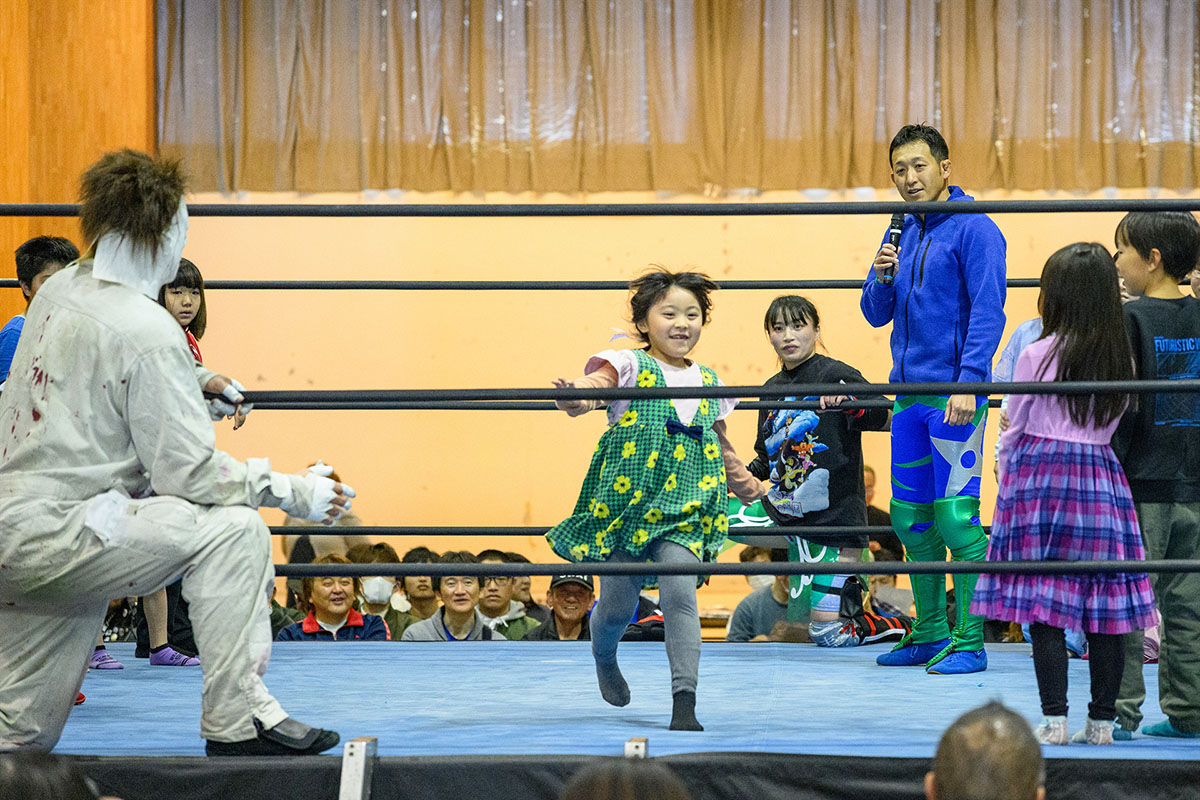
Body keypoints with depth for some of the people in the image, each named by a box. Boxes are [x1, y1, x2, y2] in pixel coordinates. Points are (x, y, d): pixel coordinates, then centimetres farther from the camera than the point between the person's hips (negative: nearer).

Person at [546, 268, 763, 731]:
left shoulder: (708, 382, 12)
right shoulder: (630, 367, -4)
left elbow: (719, 441, 28)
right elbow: (598, 379, -27)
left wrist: (743, 482, 33)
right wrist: (577, 396, -49)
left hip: (686, 506, 2)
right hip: (628, 500, -2)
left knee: (680, 593, -17)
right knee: (618, 603, 5)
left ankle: (684, 702, -16)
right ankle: (604, 658, 41)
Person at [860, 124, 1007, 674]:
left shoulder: (973, 230, -7)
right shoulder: (905, 233, 16)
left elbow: (987, 313, -13)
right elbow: (877, 314, 18)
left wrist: (968, 382, -22)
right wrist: (882, 277, -3)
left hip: (953, 395, -8)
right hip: (908, 394, 8)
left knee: (956, 517, -8)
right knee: (911, 518, 11)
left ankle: (969, 642, -4)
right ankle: (929, 634, 20)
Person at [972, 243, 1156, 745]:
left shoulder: (1038, 354, -7)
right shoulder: (1121, 358, 5)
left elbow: (1015, 428, 1)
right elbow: (1115, 423, 12)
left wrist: (1007, 478, 16)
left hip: (1042, 474, -4)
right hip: (1102, 474, 4)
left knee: (1043, 608, -1)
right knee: (1104, 609, 6)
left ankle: (1054, 720, -4)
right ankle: (1102, 721, 9)